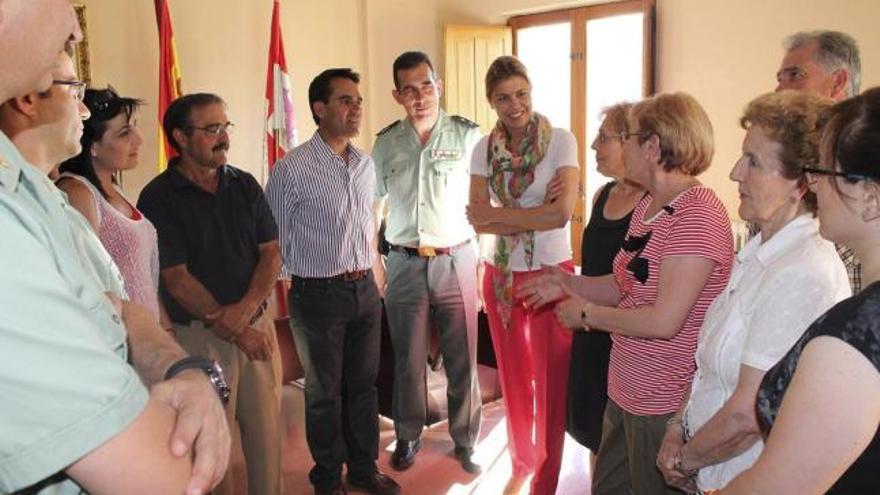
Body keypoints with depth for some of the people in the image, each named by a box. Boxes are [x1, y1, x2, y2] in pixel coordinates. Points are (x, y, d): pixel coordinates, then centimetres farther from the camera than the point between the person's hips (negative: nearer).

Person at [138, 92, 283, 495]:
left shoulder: (244, 185, 6)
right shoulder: (158, 198, -8)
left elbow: (271, 253, 3)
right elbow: (177, 280, -11)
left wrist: (246, 308, -14)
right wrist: (237, 332, -12)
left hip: (257, 323, 4)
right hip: (201, 333, -4)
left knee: (267, 428, 11)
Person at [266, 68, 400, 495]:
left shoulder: (366, 164, 6)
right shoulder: (292, 169, -14)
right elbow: (275, 239, -6)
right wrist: (306, 278, 2)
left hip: (365, 288, 5)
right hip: (318, 295, -5)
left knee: (363, 384, 17)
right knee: (324, 392, 11)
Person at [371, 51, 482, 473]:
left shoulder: (467, 136, -2)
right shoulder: (386, 144, 4)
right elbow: (373, 206, 10)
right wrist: (373, 262, 7)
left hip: (455, 260, -1)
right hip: (405, 264, 2)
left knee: (462, 359, 7)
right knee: (408, 359, 12)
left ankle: (464, 439, 26)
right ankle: (408, 437, 31)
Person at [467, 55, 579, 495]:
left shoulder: (560, 141, -8)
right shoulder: (484, 149, 2)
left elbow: (562, 212, -19)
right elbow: (477, 220, -7)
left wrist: (498, 216, -14)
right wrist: (534, 219, -17)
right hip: (500, 275, 4)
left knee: (551, 382, 3)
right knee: (514, 378, 17)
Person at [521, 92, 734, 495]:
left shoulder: (698, 215, -22)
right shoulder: (648, 204, 8)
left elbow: (664, 321, -27)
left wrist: (586, 314, -15)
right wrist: (569, 284, 2)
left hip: (664, 402, -9)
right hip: (625, 390, 9)